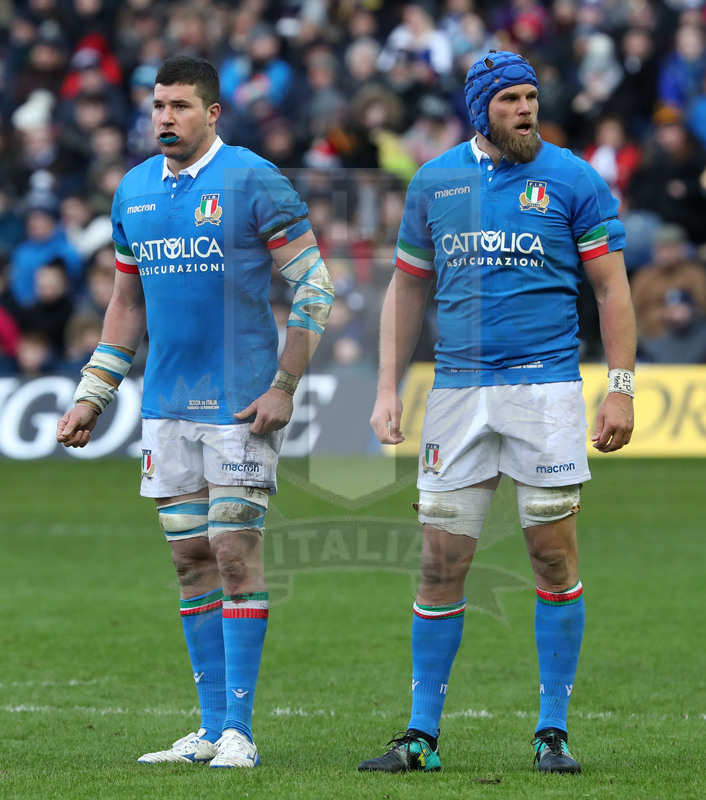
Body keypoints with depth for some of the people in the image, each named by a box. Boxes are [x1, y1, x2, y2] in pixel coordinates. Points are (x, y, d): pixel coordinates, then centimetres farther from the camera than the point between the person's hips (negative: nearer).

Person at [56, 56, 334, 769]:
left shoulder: (252, 182, -7)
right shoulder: (134, 192, 11)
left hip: (240, 403, -6)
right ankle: (211, 728, 12)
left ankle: (238, 729, -4)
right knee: (190, 557, 7)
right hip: (167, 406, 6)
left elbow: (313, 287, -7)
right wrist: (90, 399, 17)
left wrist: (284, 386, -13)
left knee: (235, 551, -7)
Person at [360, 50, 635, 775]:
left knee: (553, 556, -1)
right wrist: (387, 388, 10)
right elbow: (407, 287, 17)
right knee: (440, 565, 1)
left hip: (546, 385, -2)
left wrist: (620, 388, -6)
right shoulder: (434, 182, 9)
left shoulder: (571, 180, 1)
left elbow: (610, 288, 2)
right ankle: (421, 735, 8)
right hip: (457, 389, 2)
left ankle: (553, 731, 6)